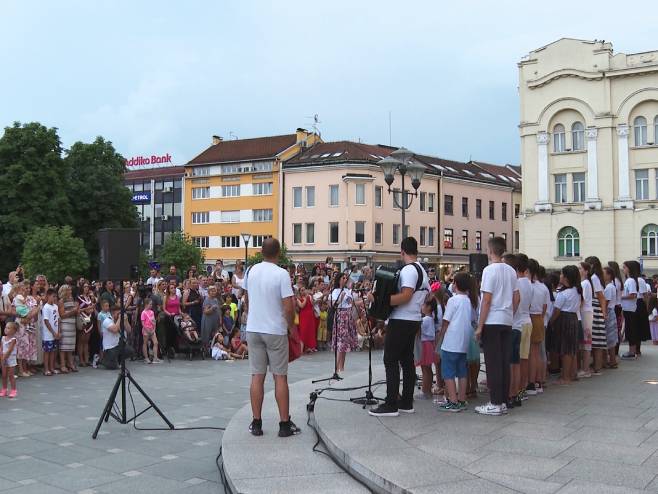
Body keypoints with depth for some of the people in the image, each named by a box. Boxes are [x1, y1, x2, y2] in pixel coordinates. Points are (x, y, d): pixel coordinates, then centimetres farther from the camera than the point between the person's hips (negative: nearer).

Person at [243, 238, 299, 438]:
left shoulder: (252, 270, 2)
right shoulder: (281, 274, -14)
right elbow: (288, 307, -17)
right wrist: (291, 326, 1)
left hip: (253, 329, 4)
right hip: (276, 331, -4)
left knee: (257, 376, 7)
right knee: (280, 377, 3)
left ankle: (256, 423, 10)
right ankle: (285, 424, 6)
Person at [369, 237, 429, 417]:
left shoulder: (408, 270, -15)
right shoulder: (422, 271, 14)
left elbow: (406, 296, -25)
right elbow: (427, 295, 18)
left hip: (401, 321, -10)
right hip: (414, 320, 10)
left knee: (391, 360, -6)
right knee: (407, 360, 12)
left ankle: (391, 405, -7)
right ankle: (406, 402, 15)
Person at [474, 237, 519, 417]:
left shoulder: (490, 270, -12)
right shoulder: (511, 271, 9)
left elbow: (486, 300, -14)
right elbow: (516, 298, 12)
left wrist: (480, 326, -10)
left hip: (492, 322, -7)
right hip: (507, 322, 7)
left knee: (493, 364, -2)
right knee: (505, 362, 9)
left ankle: (495, 404, 1)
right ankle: (503, 402, 15)